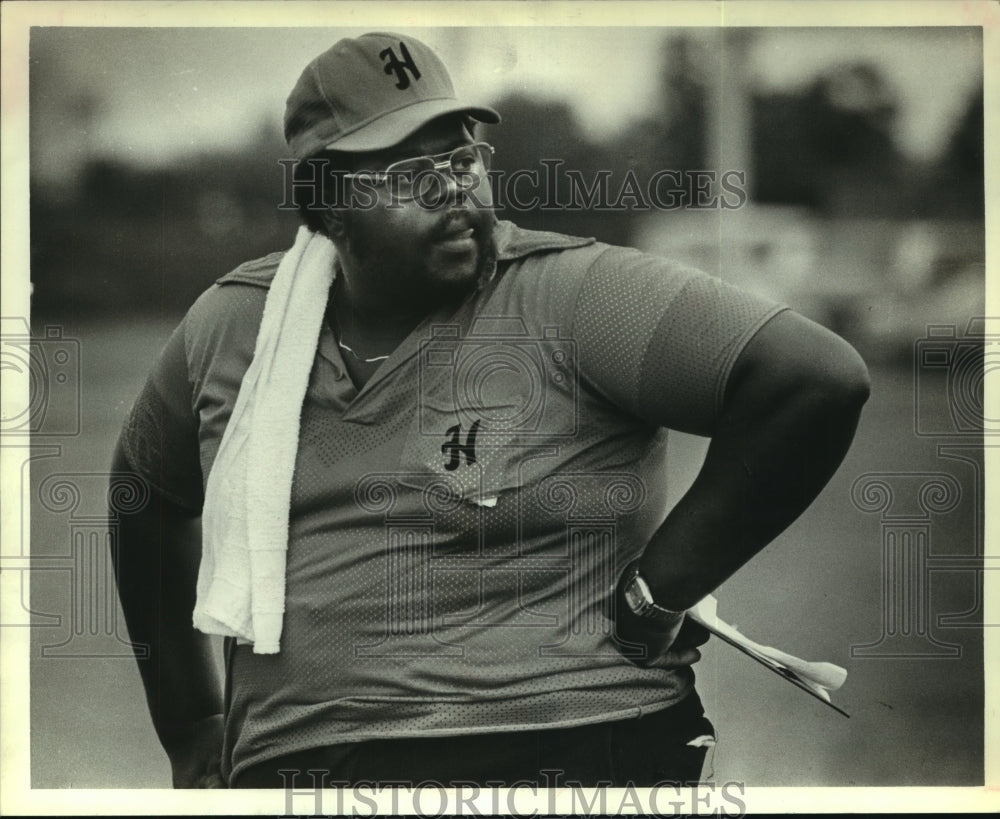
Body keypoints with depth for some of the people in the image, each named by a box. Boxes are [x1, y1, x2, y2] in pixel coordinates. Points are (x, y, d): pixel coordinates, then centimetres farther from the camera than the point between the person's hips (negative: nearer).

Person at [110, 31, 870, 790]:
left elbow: (820, 379, -19)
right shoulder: (229, 326, 6)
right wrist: (191, 730, 20)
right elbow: (150, 495, 22)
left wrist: (655, 600, -15)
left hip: (563, 754, -4)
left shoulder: (572, 296, -10)